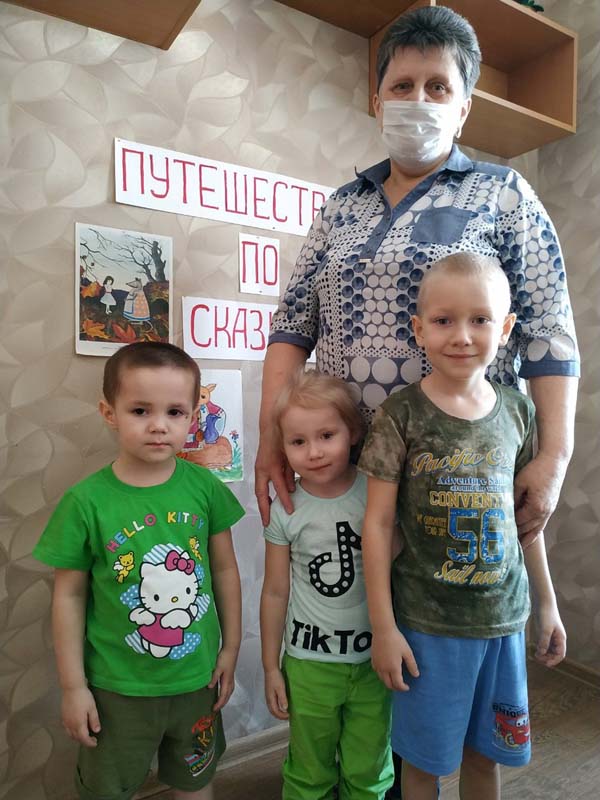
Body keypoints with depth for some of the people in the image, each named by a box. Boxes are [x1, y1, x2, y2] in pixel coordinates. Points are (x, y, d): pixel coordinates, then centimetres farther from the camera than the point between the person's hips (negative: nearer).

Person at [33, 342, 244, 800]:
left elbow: (225, 570, -2)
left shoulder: (205, 488, -13)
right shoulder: (86, 502, -18)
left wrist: (231, 649, 3)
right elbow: (69, 595, -8)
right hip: (118, 689, -2)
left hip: (197, 678, 2)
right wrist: (73, 686, -3)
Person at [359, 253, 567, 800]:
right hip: (427, 623, -3)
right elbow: (378, 523, -12)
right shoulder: (401, 414, -14)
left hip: (503, 616, 4)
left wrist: (547, 602, 12)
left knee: (487, 751, 21)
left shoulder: (517, 410, -1)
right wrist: (383, 627, -11)